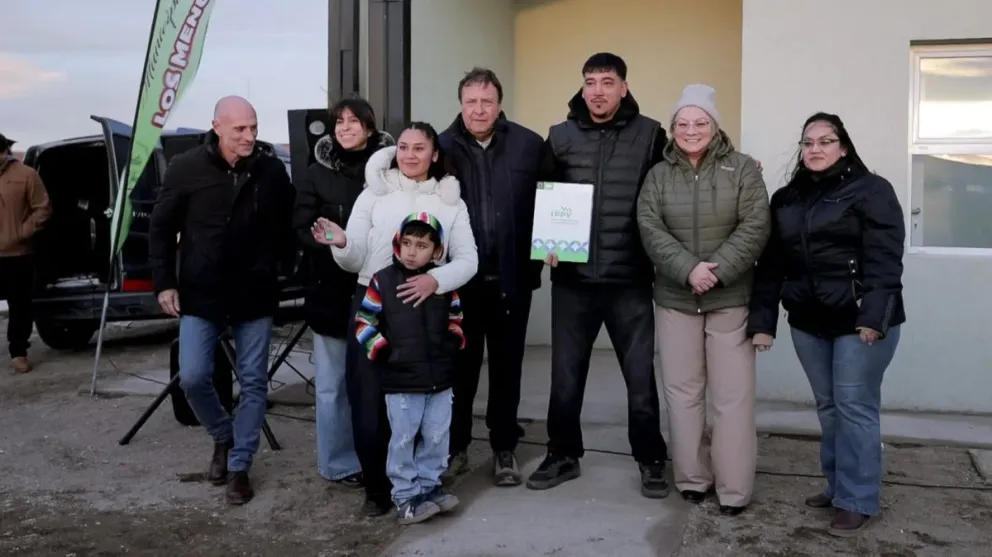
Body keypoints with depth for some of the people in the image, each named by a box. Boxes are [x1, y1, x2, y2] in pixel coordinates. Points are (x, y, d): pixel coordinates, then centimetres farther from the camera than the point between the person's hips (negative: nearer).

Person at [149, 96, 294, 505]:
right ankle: (223, 437, 27)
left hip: (255, 294, 0)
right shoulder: (186, 168, -6)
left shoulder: (273, 171, -5)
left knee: (253, 382, 4)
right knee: (193, 377, -1)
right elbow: (161, 229, 2)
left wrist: (272, 269, 0)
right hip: (200, 294, 0)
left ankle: (239, 466, 18)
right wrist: (164, 282, -1)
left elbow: (287, 227, 7)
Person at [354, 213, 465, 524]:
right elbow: (364, 322, -2)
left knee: (437, 437, 12)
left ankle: (429, 486, 29)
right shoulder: (383, 281, -5)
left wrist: (455, 340, 1)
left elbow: (454, 317, 18)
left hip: (440, 377, 4)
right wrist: (380, 349, -12)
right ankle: (406, 496, 16)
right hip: (400, 380, -3)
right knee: (403, 440, 4)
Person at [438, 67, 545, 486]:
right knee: (460, 366, 11)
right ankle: (455, 448, 26)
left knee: (507, 367, 12)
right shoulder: (442, 147, -1)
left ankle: (505, 450, 26)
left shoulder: (529, 145, -1)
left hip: (511, 278, 0)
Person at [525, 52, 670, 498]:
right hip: (572, 279, 2)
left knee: (641, 374, 6)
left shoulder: (650, 135, -1)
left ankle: (650, 459, 23)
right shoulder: (560, 137, 6)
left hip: (630, 280, -2)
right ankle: (563, 455, 27)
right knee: (566, 374, 11)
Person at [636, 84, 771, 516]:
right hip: (675, 299, 2)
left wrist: (717, 271, -19)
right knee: (682, 391, 8)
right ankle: (691, 478, 22)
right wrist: (688, 269, -19)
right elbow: (650, 230, -5)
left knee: (732, 395, 0)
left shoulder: (742, 168, 1)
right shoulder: (658, 174, 6)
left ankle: (734, 489, 9)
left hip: (731, 299, -2)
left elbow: (755, 227, -8)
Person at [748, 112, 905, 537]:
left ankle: (858, 501, 5)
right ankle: (838, 486, 24)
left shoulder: (871, 190, -4)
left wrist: (873, 316, -22)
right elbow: (771, 264, 9)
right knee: (828, 407, 12)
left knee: (854, 407, -3)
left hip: (860, 320, -5)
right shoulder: (785, 200, 13)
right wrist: (762, 321, 3)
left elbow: (884, 258, -13)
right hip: (808, 322, 6)